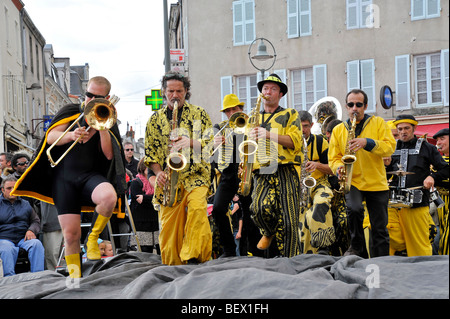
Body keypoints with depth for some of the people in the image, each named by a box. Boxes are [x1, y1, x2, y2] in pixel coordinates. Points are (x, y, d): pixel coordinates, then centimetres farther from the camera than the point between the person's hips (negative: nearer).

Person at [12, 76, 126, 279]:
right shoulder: (71, 112, 9)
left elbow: (109, 155, -2)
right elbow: (50, 138, -5)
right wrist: (71, 135, -24)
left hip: (91, 175, 0)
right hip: (64, 177, 0)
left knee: (109, 196, -35)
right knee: (71, 234, -6)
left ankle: (93, 237, -10)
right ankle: (74, 274, 11)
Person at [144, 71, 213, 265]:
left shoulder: (199, 114, 9)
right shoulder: (155, 119, 14)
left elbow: (211, 144, 4)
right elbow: (150, 151, 13)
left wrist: (191, 142, -14)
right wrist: (158, 172, -3)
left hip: (195, 175, -2)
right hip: (168, 180, 2)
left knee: (197, 205, -30)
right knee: (168, 226, -2)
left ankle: (194, 256, -27)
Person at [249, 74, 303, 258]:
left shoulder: (290, 114, 15)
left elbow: (295, 142, -1)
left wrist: (269, 134, -12)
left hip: (285, 171, -2)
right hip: (262, 173, 2)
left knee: (288, 222, -11)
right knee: (260, 208, -25)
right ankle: (270, 233, 9)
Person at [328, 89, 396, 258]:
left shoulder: (378, 123, 5)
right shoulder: (338, 130, 9)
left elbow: (390, 147, -6)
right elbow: (333, 158, 10)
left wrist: (367, 142, -21)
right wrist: (339, 168, -13)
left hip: (377, 182, 0)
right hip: (352, 181, 0)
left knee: (380, 229, 3)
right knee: (354, 208, -29)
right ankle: (357, 248, -8)